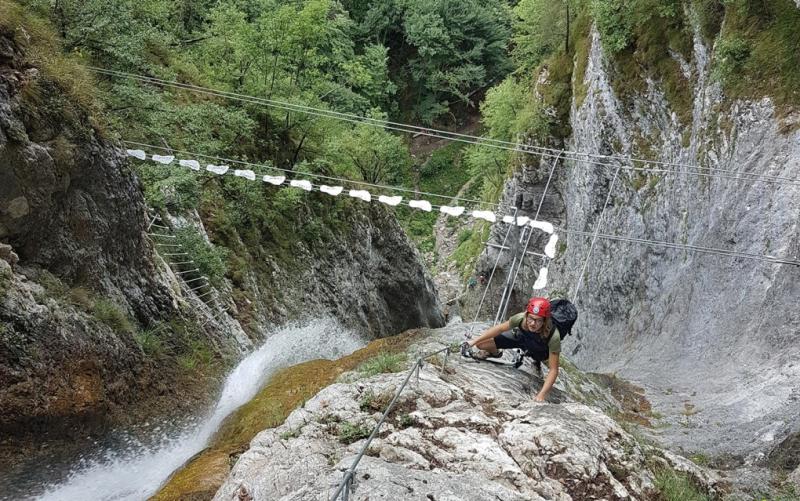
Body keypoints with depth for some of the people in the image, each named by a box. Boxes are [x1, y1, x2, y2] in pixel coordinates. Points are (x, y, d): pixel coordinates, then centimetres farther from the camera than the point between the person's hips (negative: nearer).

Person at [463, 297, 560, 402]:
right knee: (481, 344, -13)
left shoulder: (553, 336, -42)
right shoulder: (521, 318, -37)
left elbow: (553, 369, -36)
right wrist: (474, 341, -17)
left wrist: (541, 395, -44)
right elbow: (499, 328, -19)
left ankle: (537, 362, 9)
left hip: (540, 352, 2)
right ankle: (495, 353, 24)